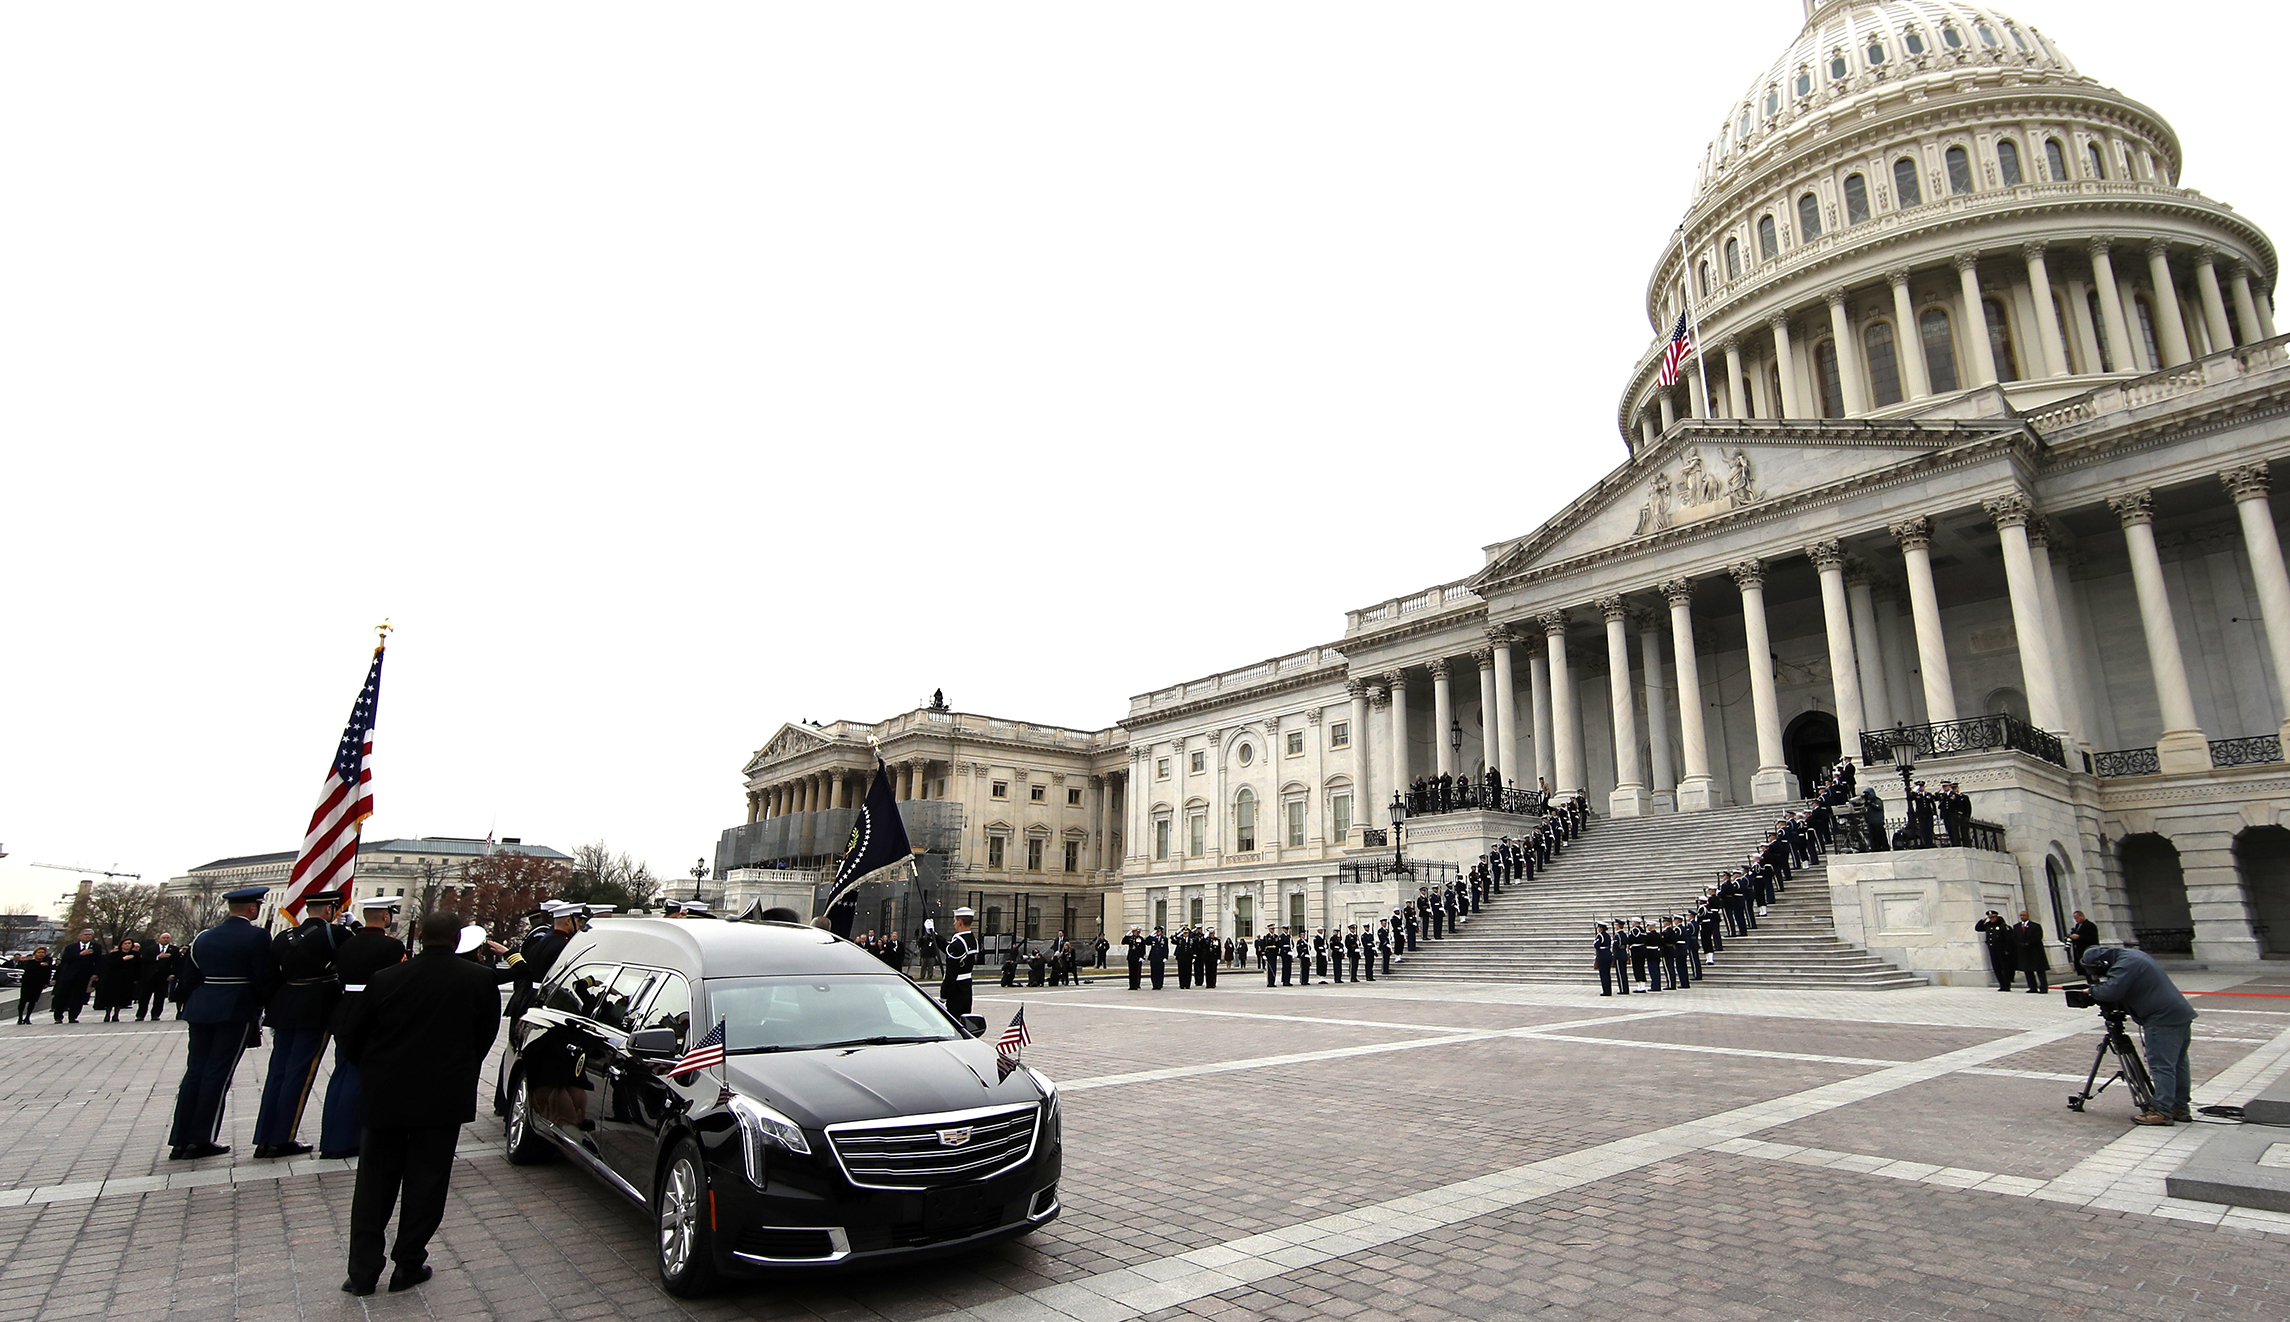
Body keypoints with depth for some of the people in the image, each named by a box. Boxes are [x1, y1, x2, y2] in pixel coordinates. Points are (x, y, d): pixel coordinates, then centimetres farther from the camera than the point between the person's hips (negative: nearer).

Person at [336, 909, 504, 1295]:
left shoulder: (386, 979, -7)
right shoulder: (480, 980, -9)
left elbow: (351, 1035, 2)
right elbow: (486, 1035, 1)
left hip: (383, 1098, 2)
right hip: (444, 1099, -1)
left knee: (374, 1183, 15)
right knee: (426, 1183, 10)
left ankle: (363, 1271, 18)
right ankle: (408, 1266, 17)